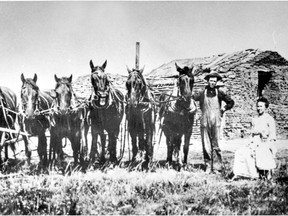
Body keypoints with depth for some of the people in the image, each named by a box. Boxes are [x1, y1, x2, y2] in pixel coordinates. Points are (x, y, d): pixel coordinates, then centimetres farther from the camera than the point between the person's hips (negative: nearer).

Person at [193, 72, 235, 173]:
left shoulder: (219, 93, 4)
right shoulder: (203, 93, 6)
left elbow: (231, 102, 13)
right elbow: (193, 97, 16)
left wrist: (223, 109, 5)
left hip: (216, 123, -2)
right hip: (205, 122, 2)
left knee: (216, 145, -3)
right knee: (206, 146, 4)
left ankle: (217, 167, 1)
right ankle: (208, 167, 12)